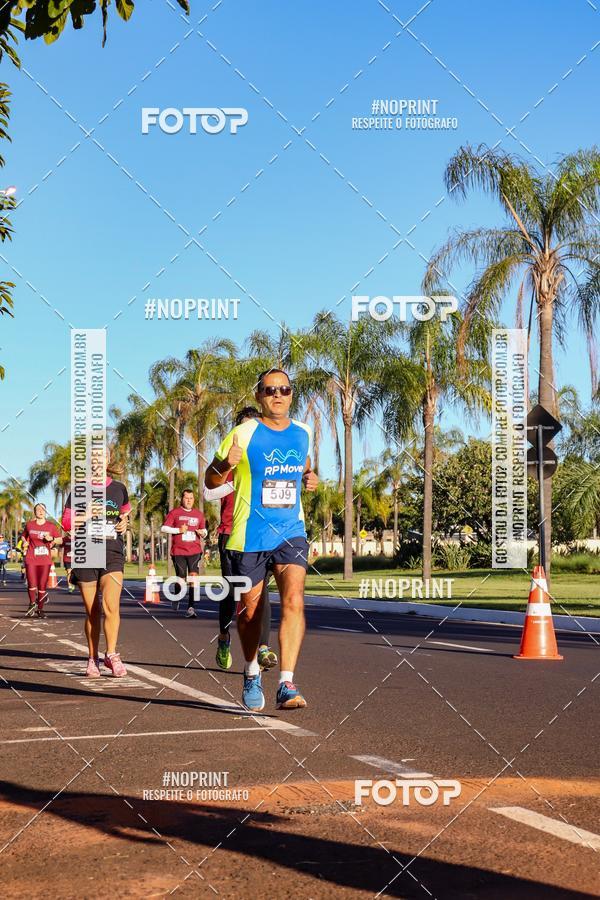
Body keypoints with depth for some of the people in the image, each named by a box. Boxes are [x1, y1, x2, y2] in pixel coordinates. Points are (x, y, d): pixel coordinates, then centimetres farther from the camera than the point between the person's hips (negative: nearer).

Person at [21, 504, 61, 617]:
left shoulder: (51, 526, 3)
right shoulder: (29, 525, 5)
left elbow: (60, 540, 7)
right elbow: (23, 535, 24)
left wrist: (52, 539, -12)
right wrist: (25, 542, 4)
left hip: (45, 560, 0)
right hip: (31, 559, 0)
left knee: (42, 585, 1)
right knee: (32, 585, -9)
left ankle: (40, 609, 16)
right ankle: (32, 603, 18)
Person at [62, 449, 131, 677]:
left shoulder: (119, 489, 12)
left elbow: (126, 513, 28)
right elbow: (66, 522, 4)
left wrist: (125, 523, 7)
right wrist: (83, 518, -14)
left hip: (113, 555, 1)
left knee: (111, 605, -17)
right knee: (92, 611, 4)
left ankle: (111, 655, -11)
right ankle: (93, 659, 15)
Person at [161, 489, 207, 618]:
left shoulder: (199, 514, 14)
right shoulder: (174, 513, 4)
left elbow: (204, 531, 23)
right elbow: (164, 528, -2)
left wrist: (202, 533, -1)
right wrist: (179, 530, -14)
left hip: (195, 551, 2)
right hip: (178, 551, -2)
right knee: (181, 579, 2)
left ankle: (191, 607, -18)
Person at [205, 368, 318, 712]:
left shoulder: (304, 433, 8)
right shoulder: (244, 433, -5)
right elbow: (211, 481, 0)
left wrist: (309, 477, 5)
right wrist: (225, 464, -23)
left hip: (291, 532, 2)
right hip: (250, 536, -2)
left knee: (294, 600, -18)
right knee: (250, 610, 9)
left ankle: (287, 684, -19)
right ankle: (252, 673, 35)